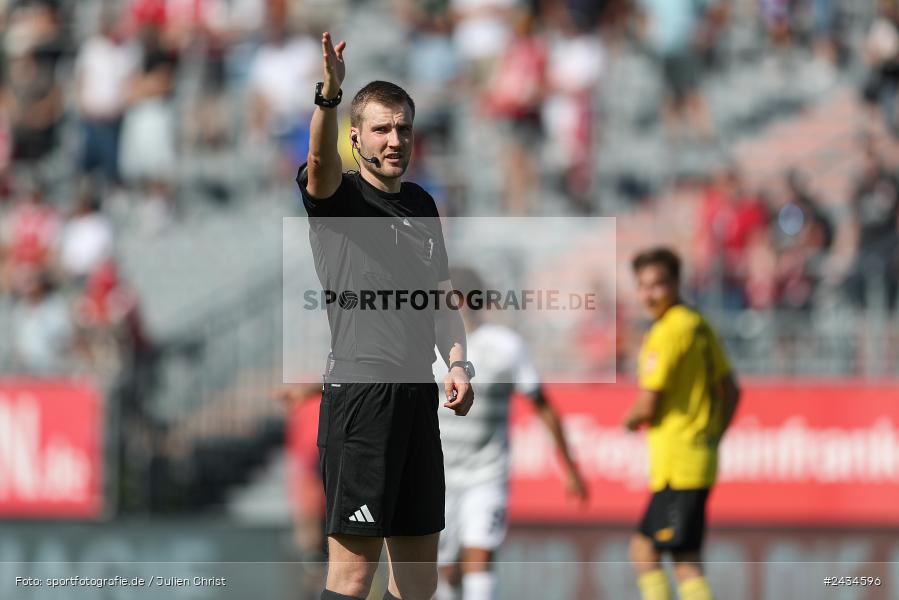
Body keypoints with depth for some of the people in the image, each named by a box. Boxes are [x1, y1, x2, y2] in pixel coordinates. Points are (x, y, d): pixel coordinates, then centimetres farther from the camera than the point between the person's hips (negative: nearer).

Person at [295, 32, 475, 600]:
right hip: (358, 390, -7)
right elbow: (321, 162, -23)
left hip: (419, 395, 7)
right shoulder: (339, 196, 0)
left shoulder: (421, 204, 20)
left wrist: (458, 362, 9)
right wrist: (329, 95, -41)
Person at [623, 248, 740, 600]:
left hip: (677, 464, -10)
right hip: (701, 458, 10)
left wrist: (629, 420, 4)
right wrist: (712, 438, 19)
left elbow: (647, 407, -17)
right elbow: (730, 391, 19)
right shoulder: (698, 325, 14)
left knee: (686, 563, -10)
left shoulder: (667, 333, -15)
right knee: (643, 549, 15)